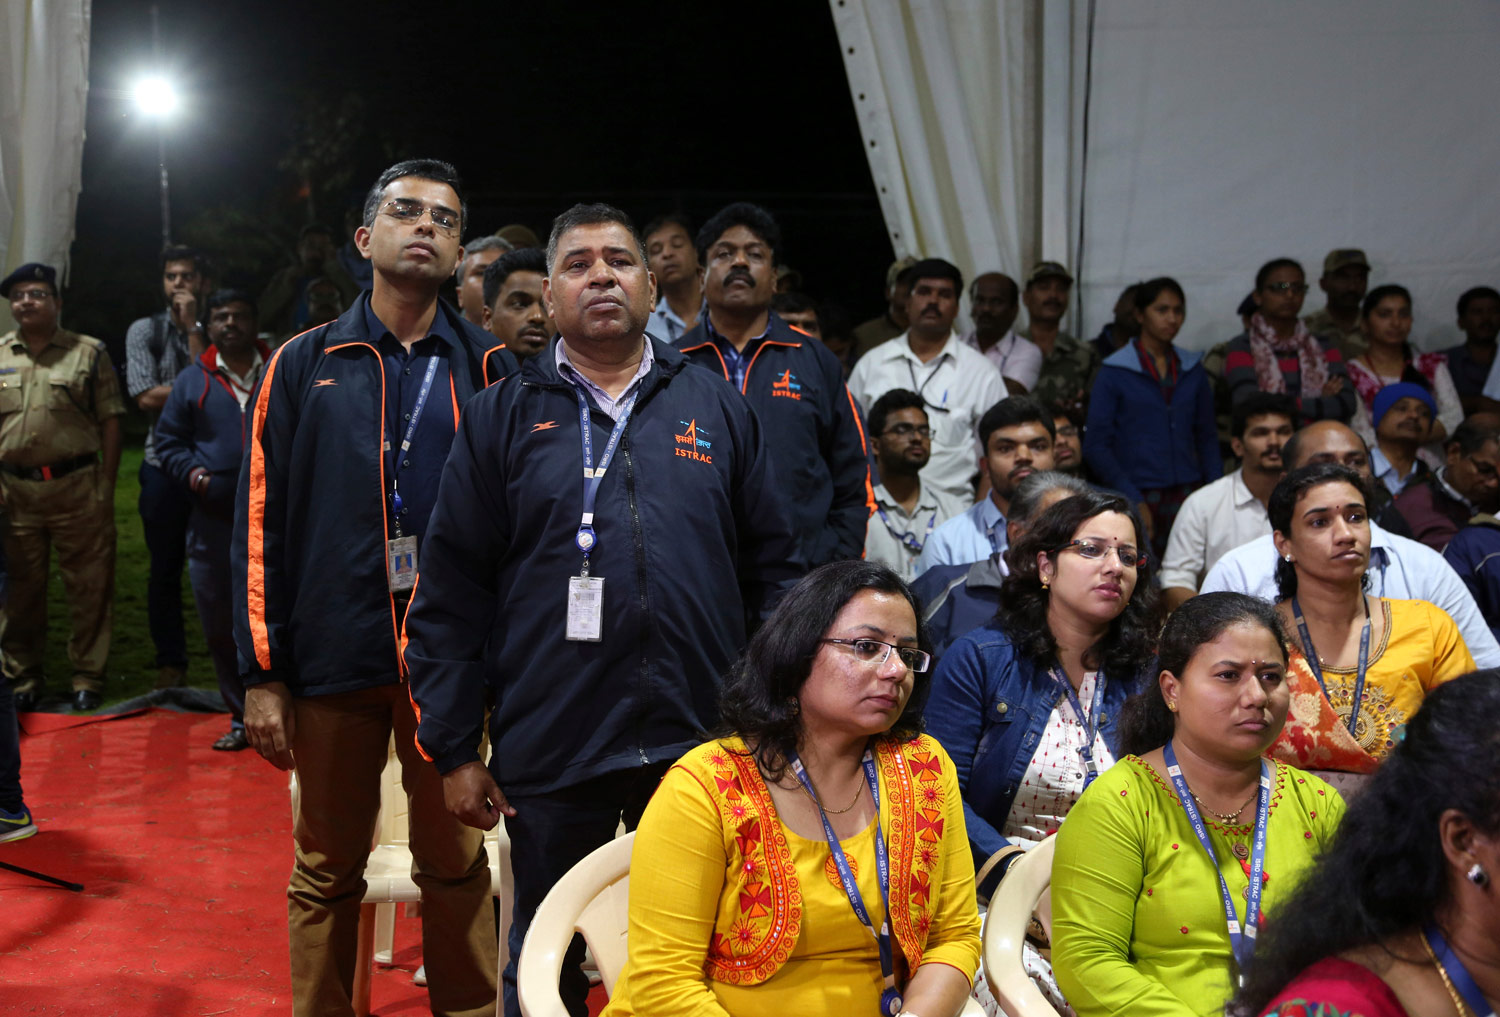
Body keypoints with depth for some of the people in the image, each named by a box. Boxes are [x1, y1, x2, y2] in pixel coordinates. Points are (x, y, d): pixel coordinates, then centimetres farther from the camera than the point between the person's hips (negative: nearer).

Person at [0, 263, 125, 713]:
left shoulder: (88, 352, 3)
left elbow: (110, 422, 2)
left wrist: (106, 486, -3)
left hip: (77, 486, -2)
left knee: (89, 587, 1)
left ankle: (87, 679, 12)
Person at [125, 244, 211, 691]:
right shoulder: (145, 331, 5)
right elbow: (147, 397, -7)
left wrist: (193, 327, -11)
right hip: (165, 464, 1)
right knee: (165, 571, 7)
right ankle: (171, 662, 17)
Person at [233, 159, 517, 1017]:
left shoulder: (488, 371, 6)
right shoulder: (306, 366, 6)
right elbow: (260, 522, 3)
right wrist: (262, 673, -3)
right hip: (334, 654, 0)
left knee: (457, 864, 8)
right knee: (329, 872, 10)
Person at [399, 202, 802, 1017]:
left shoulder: (718, 409, 8)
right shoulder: (504, 418, 4)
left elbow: (773, 571, 9)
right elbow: (451, 595, 1)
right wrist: (453, 750, -4)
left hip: (699, 746, 1)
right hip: (550, 756, -1)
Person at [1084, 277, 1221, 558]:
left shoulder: (1193, 370, 13)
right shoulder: (1115, 372, 1)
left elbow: (1207, 438, 17)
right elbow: (1096, 446, -2)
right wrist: (1133, 500, -10)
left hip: (1187, 493, 3)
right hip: (1139, 497, -3)